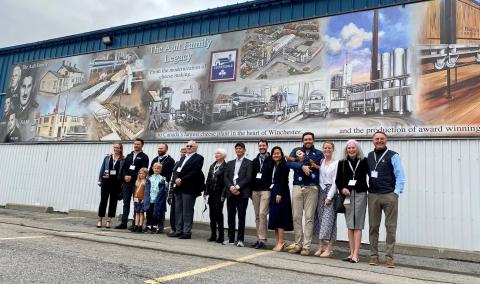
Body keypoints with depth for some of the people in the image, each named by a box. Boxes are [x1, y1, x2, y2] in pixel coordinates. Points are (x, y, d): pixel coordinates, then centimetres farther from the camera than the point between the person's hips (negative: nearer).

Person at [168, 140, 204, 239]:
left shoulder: (198, 158, -2)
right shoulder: (182, 158, 22)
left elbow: (194, 172, -13)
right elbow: (177, 171, 14)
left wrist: (182, 180, -15)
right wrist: (177, 179, -7)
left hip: (189, 188, -7)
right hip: (179, 188, 7)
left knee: (187, 211, -4)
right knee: (178, 211, 10)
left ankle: (187, 232, 2)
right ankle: (178, 231, 18)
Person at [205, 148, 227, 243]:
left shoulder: (226, 167, -6)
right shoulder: (212, 166, 16)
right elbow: (208, 179, 15)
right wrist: (206, 191, 9)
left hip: (219, 193, -7)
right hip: (212, 192, 7)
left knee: (218, 212, -8)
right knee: (212, 213, 8)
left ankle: (221, 235, 2)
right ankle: (213, 235, 17)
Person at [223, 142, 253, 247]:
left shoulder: (248, 163, 3)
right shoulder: (230, 163, 18)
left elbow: (248, 178, -7)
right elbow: (225, 177, 9)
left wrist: (237, 187, -15)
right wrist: (231, 187, -8)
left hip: (242, 193, -4)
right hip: (231, 193, 4)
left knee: (241, 217, -1)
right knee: (230, 216, 7)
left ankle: (240, 239, 5)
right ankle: (231, 238, 15)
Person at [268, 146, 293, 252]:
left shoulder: (283, 165, -7)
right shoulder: (273, 166, 17)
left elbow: (284, 181, -15)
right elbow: (273, 180, 13)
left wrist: (279, 194, -21)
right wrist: (274, 194, 6)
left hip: (281, 193, -8)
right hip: (274, 192, 8)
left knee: (279, 218, -9)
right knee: (275, 218, 7)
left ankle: (281, 243, -4)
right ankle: (277, 243, 11)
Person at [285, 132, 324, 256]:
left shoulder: (319, 153, 12)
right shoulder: (296, 151, 13)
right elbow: (289, 163, -3)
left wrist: (304, 161, -7)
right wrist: (302, 166, -15)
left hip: (312, 188, -1)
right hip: (297, 186, 2)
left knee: (309, 217, -1)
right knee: (296, 216, 3)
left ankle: (306, 246, 4)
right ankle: (298, 244, 13)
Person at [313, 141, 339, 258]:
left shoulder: (336, 163, -3)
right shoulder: (321, 162, 12)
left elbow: (335, 181, -6)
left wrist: (329, 197, -10)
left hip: (331, 192, -5)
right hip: (321, 191, 5)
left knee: (329, 219, -7)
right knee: (319, 218, 4)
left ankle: (329, 249, -2)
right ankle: (321, 247, 11)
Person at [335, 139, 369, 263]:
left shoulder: (364, 161, 2)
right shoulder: (342, 163, 9)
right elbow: (338, 180, 7)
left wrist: (368, 188, -14)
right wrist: (342, 189, -8)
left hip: (360, 194, -3)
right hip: (347, 195, 3)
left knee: (357, 225, -4)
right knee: (350, 225, 7)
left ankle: (356, 254, -3)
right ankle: (352, 253, 13)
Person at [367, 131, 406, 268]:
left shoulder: (393, 156, 1)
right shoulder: (369, 156, 14)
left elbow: (400, 176, -2)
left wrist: (396, 192, -9)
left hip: (389, 195, -3)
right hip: (373, 195, 4)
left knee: (391, 227, -1)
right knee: (373, 226, 6)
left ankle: (389, 257, 6)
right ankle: (374, 255, 14)